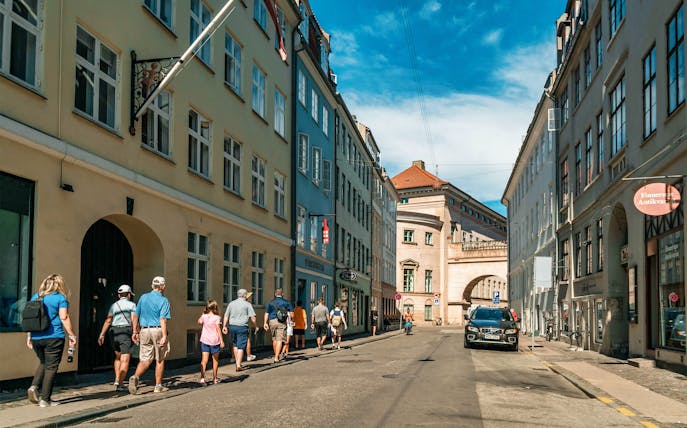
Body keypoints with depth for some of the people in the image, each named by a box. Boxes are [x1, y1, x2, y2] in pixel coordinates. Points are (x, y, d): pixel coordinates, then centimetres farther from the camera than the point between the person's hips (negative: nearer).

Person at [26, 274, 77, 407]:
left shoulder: (35, 297, 12)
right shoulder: (60, 298, -5)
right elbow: (64, 318, -11)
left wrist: (29, 336, 17)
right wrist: (71, 335, -8)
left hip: (36, 338, 6)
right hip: (54, 338, -6)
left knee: (43, 363, 24)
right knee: (51, 367, 2)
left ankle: (34, 386, 3)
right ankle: (45, 399, 3)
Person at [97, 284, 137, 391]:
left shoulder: (114, 305, 10)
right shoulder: (132, 305, 2)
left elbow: (108, 320, 2)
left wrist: (102, 334, 0)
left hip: (114, 332, 4)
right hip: (126, 333, -4)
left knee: (118, 357, 23)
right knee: (125, 360, -4)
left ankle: (117, 379, 14)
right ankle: (119, 383, -12)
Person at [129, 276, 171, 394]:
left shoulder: (143, 297, 9)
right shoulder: (163, 300, -7)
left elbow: (135, 316, 10)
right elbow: (163, 319, -16)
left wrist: (135, 332, 16)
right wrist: (164, 336, -18)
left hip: (144, 330, 4)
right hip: (158, 331, -4)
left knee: (145, 360, 6)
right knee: (160, 360, 9)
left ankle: (135, 377, -21)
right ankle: (158, 386, 14)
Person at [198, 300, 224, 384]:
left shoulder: (204, 316, 1)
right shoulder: (217, 318, -10)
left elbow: (199, 322, 21)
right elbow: (218, 329, -12)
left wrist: (203, 313, 24)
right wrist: (222, 341, -10)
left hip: (204, 340, 2)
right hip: (214, 341, -2)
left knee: (204, 360, -1)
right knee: (215, 360, 13)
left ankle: (202, 378, -15)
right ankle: (214, 378, 22)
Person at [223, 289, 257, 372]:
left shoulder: (231, 303, 11)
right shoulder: (247, 304, -2)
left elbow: (226, 316, 9)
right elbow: (252, 317, -6)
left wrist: (224, 326, 12)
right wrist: (256, 326, 5)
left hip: (232, 326, 5)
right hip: (242, 327, -4)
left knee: (235, 345, 19)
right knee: (241, 347, -2)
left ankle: (237, 363, 23)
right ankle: (238, 365, -6)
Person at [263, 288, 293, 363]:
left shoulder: (270, 302, 9)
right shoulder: (286, 302, 4)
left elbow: (266, 313, 2)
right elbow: (291, 314, 1)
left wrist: (265, 323, 1)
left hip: (272, 321, 3)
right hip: (282, 323, -3)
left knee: (274, 339, 17)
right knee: (279, 340, -4)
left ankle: (276, 355, 27)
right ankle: (276, 357, -12)